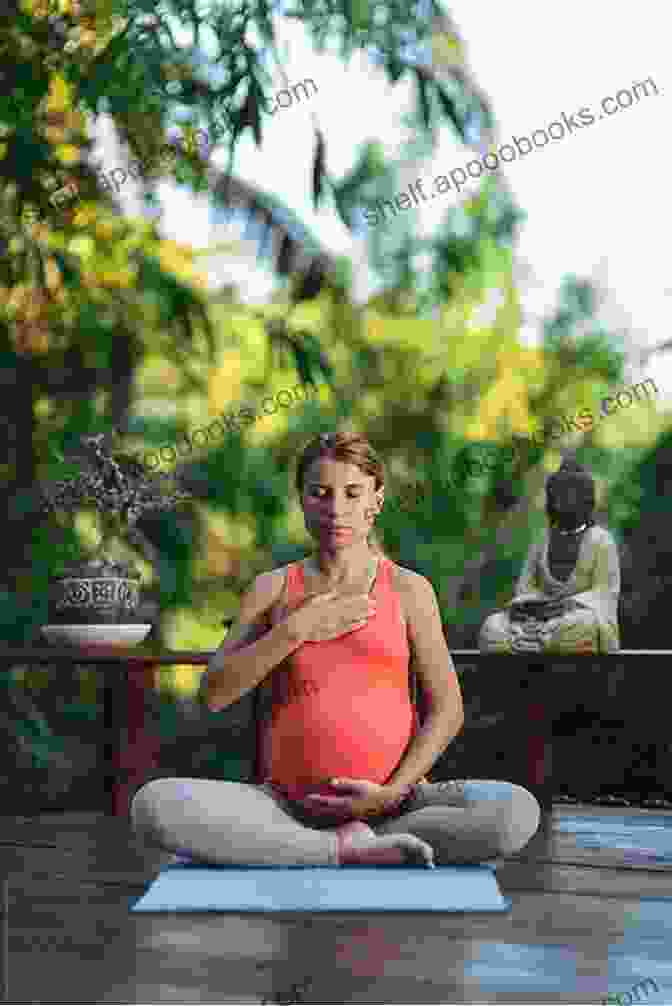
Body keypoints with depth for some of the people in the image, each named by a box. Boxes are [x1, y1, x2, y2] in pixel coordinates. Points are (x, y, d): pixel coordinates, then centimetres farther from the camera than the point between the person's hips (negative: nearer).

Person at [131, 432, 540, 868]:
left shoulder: (408, 590, 6)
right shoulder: (273, 589, 10)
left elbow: (447, 709, 3)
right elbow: (216, 692, 1)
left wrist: (392, 793, -9)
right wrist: (296, 629, -8)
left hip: (387, 803, -1)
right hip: (285, 804, 1)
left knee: (517, 812, -28)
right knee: (154, 804, -27)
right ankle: (351, 849, -24)